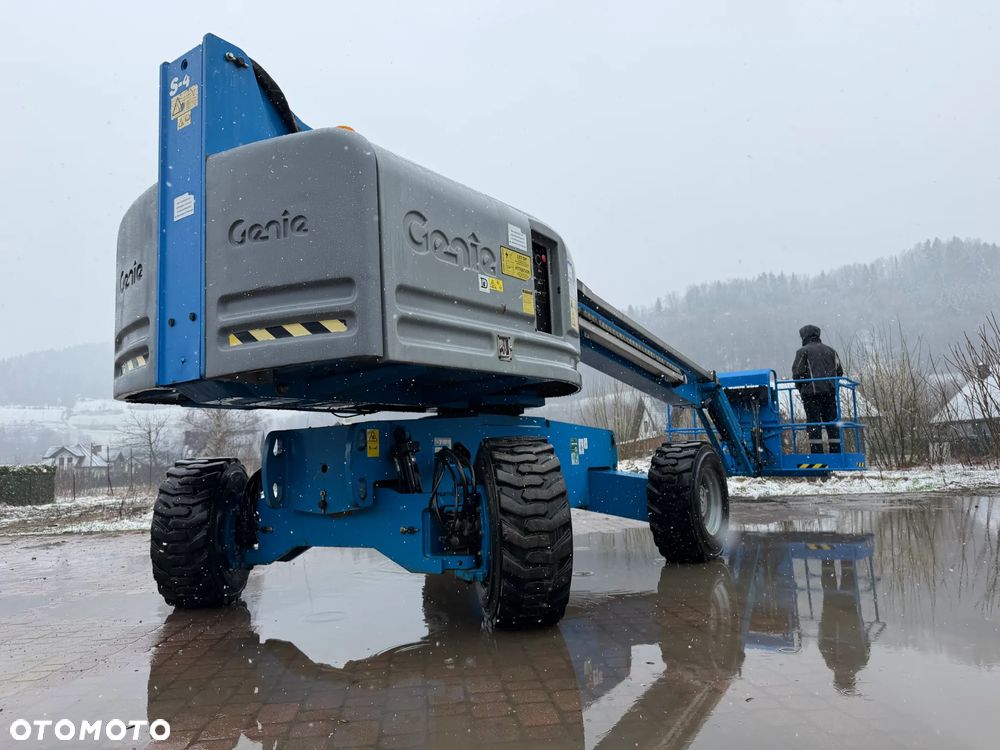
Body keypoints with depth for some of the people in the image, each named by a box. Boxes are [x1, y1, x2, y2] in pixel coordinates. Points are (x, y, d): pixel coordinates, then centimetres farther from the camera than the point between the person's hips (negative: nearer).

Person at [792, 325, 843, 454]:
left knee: (814, 423, -3)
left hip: (811, 391, -5)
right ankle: (836, 451, 10)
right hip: (830, 391, 5)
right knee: (832, 422, 10)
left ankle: (817, 452, -6)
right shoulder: (830, 350, 16)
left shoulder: (803, 351, -1)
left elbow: (797, 373, -9)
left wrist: (800, 387, 6)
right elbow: (839, 371, 15)